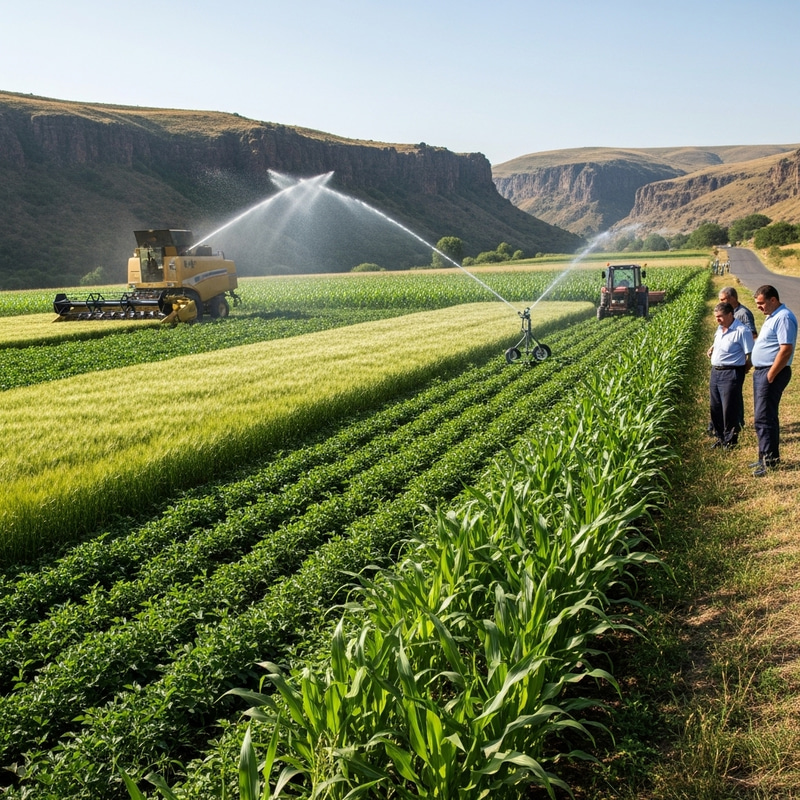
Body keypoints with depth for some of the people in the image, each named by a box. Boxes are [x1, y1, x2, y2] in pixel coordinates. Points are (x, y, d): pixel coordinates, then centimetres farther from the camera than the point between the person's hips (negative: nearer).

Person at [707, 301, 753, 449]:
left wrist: (742, 370, -10)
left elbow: (749, 355, -12)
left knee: (730, 409, -2)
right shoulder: (720, 329, 11)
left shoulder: (742, 331, -15)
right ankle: (719, 437, 26)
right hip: (715, 372, 8)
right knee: (715, 408, 13)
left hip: (731, 374, -8)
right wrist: (712, 348, 10)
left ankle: (730, 439, 10)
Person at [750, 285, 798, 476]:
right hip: (761, 372, 11)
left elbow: (786, 350, -24)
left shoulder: (784, 318, -16)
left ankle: (769, 460, -7)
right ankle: (768, 457, 21)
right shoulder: (772, 317, 17)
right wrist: (762, 374, 14)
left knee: (764, 418, -10)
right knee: (764, 417, 14)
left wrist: (770, 376, -22)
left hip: (772, 373, -10)